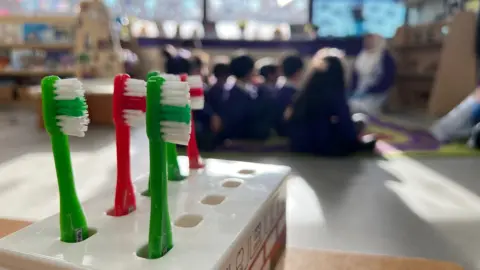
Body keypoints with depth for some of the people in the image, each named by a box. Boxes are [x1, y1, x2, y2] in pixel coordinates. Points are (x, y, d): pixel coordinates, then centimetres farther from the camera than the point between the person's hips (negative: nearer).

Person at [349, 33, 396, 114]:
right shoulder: (362, 56, 10)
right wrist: (353, 91, -2)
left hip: (376, 95, -6)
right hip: (359, 92, 6)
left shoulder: (386, 58, -8)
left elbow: (388, 80, -14)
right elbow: (355, 75, 12)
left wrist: (370, 92, -20)